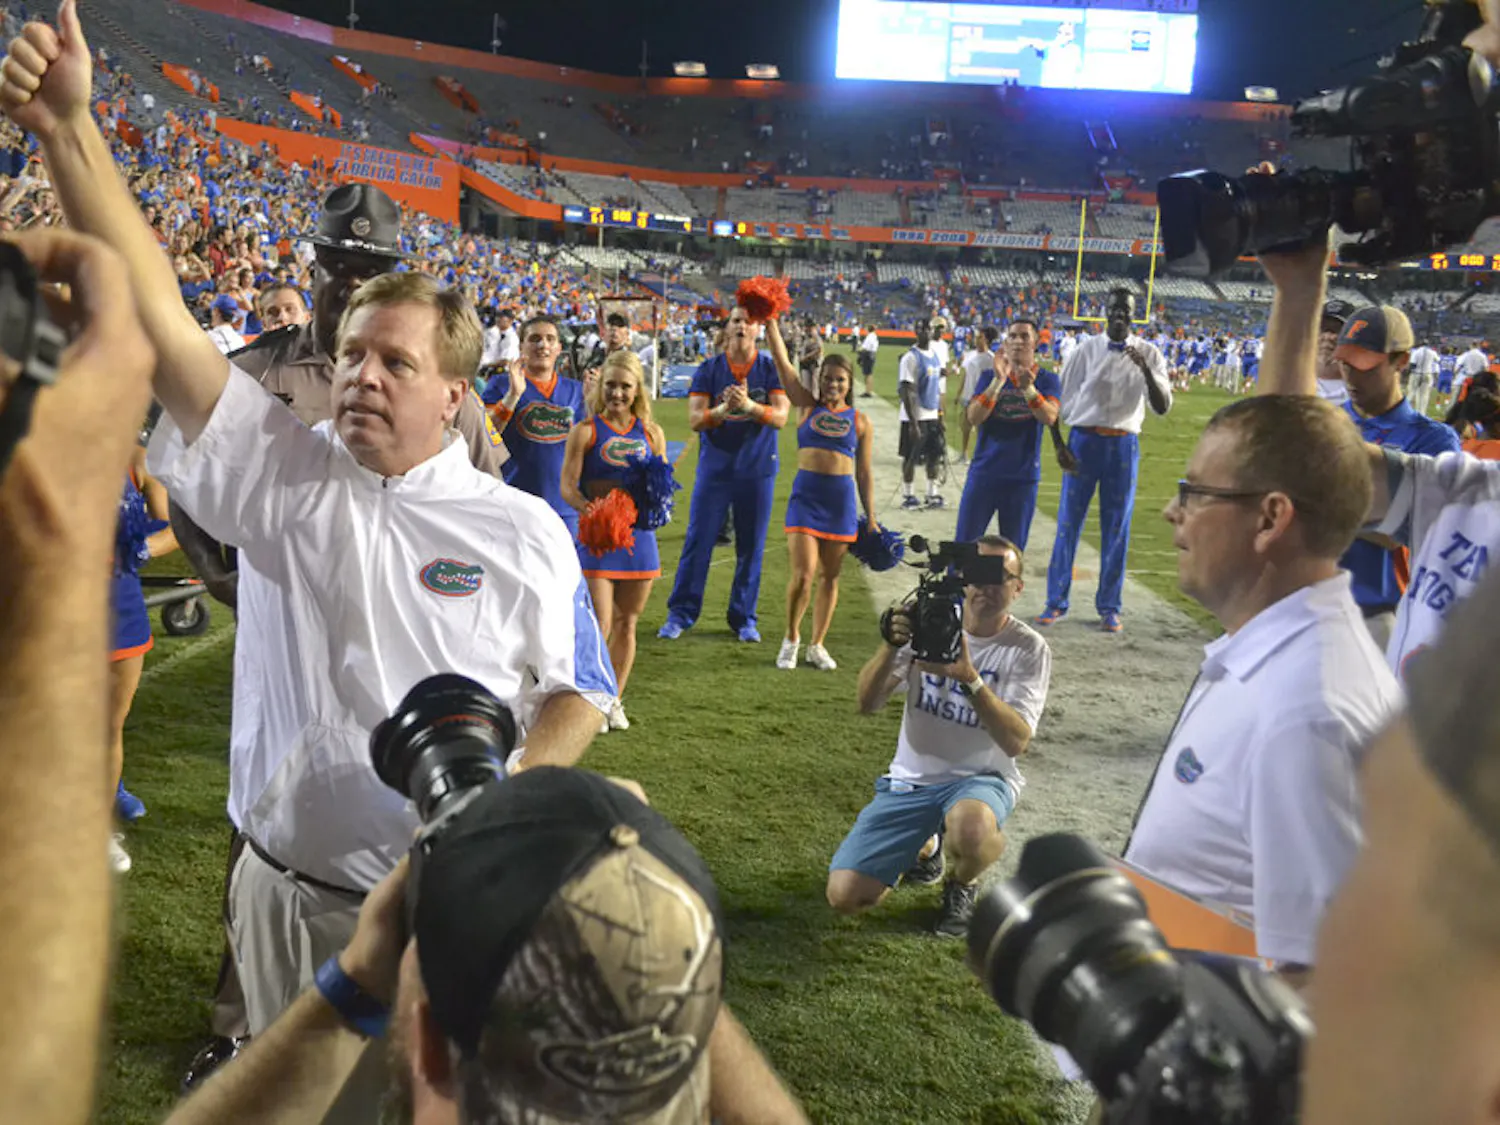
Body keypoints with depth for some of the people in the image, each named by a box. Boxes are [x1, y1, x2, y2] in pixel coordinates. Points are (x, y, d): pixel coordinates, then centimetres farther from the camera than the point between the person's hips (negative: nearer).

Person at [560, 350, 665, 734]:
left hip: (639, 534, 4)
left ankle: (614, 700, 25)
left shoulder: (652, 433, 8)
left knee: (627, 623, 11)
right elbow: (568, 487, -9)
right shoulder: (586, 431, -3)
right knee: (599, 626, -9)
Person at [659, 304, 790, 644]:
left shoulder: (771, 369, 0)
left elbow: (780, 417, -11)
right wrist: (723, 409, -25)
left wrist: (748, 405, -27)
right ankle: (681, 614, 12)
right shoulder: (709, 369, 1)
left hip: (757, 471, 0)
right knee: (698, 542, 1)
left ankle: (744, 619, 17)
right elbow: (695, 419, -6)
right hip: (714, 469, 0)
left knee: (751, 547, 6)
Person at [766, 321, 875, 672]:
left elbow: (865, 473, 9)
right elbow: (782, 361, 2)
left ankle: (817, 645, 20)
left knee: (830, 577, 8)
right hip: (806, 495, -2)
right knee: (803, 575, -10)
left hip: (842, 501, 2)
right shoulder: (807, 407, 6)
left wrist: (871, 518, 7)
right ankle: (791, 638, 14)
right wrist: (770, 321, -3)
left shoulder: (860, 421, 8)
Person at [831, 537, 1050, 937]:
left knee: (970, 831, -41)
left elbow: (1016, 741, -20)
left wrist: (968, 677, -33)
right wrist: (892, 644, -26)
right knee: (845, 895, -12)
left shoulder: (1029, 649, -8)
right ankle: (923, 847, 21)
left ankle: (962, 883, -1)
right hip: (911, 780, 3)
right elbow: (867, 704, -8)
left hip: (980, 780, -2)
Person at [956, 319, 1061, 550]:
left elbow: (1049, 417, -13)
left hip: (1023, 476, -1)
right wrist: (998, 382, -18)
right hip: (984, 472, 1)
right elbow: (973, 418, -8)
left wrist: (1028, 388, -28)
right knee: (964, 542, 1)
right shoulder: (990, 376, 5)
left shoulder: (1047, 379, 3)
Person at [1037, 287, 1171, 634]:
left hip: (1124, 445, 1)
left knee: (1117, 528, 6)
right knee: (1068, 522, 2)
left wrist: (1145, 369, -20)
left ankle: (1109, 607, 16)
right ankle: (1056, 603, 11)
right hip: (1084, 439, 0)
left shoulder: (1148, 354, 2)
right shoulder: (1087, 350, 1)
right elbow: (1064, 400, 3)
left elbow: (1162, 407, -7)